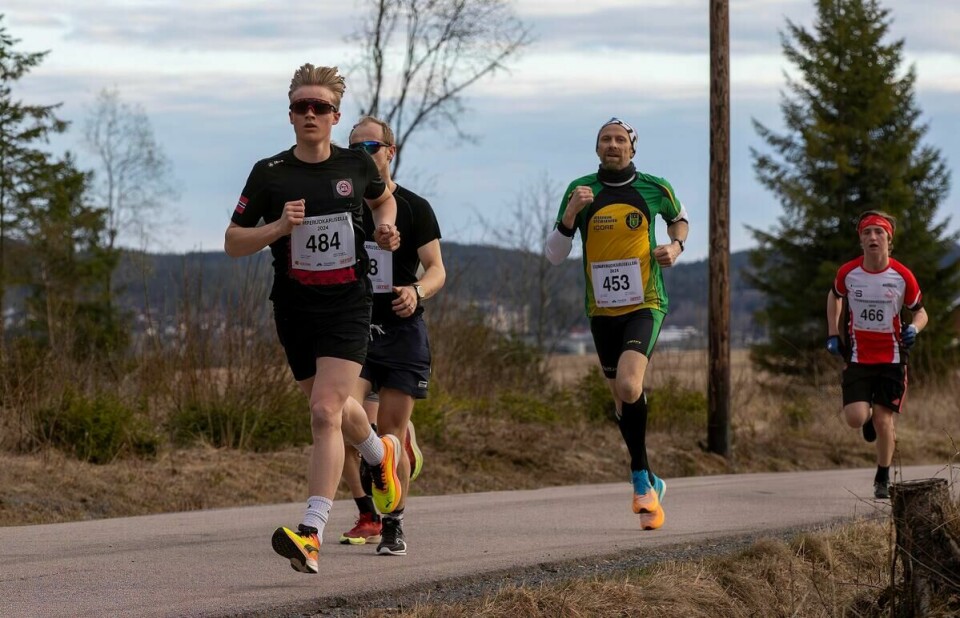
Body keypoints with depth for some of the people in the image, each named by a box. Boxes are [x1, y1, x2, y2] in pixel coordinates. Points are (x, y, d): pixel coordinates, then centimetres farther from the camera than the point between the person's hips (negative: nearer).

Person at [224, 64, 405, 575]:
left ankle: (312, 532, -23)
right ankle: (381, 453, 53)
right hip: (294, 307, 2)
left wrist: (386, 230, 3)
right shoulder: (269, 174, -3)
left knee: (325, 411, -17)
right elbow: (232, 243, -1)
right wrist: (278, 227, -17)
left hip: (348, 306, -2)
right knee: (332, 407, 17)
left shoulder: (356, 166, 1)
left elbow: (383, 199, 24)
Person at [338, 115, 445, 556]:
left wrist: (417, 292, -22)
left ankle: (393, 526, 12)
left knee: (390, 434, -1)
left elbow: (436, 269, -1)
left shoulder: (414, 207, 2)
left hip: (402, 330, -2)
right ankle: (367, 514, -4)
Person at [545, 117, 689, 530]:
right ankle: (649, 483, 30)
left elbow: (679, 218, 20)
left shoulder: (654, 188, -2)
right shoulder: (581, 190, 0)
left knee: (629, 387, -24)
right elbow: (554, 255, -1)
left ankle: (641, 484, -10)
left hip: (645, 306, -3)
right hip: (602, 311, 3)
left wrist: (676, 245, -1)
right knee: (622, 399, 11)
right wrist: (571, 213, -16)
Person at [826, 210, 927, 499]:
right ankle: (870, 417, 25)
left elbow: (921, 312, 4)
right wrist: (832, 334, 9)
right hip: (858, 357, 1)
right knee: (855, 418, -15)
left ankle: (883, 479, 17)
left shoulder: (902, 276, -10)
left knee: (883, 421, -5)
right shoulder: (848, 272, -7)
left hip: (891, 358, -1)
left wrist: (913, 328, -18)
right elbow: (834, 297, 16)